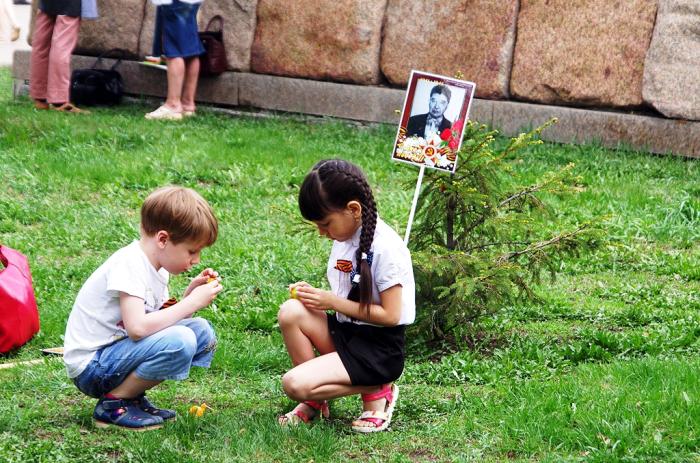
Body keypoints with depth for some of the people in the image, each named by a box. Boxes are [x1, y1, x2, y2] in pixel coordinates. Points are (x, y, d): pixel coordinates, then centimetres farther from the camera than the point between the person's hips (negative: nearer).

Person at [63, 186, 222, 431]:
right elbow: (137, 328, -31)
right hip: (91, 368, -10)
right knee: (179, 341, -27)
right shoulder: (128, 266, -20)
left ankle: (132, 396, 4)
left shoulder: (155, 266, 9)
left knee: (202, 332, 1)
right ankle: (113, 405, -10)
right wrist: (192, 302, -23)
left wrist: (190, 292, -3)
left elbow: (158, 319, 8)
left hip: (116, 352, 10)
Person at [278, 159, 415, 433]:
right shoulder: (346, 235, 6)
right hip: (345, 332, 8)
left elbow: (390, 316, -19)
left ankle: (376, 392, 0)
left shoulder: (385, 248, -19)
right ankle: (314, 400, -1)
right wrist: (315, 294, -5)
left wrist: (332, 302, -16)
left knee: (295, 385, -22)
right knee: (290, 312, -18)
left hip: (379, 352, -8)